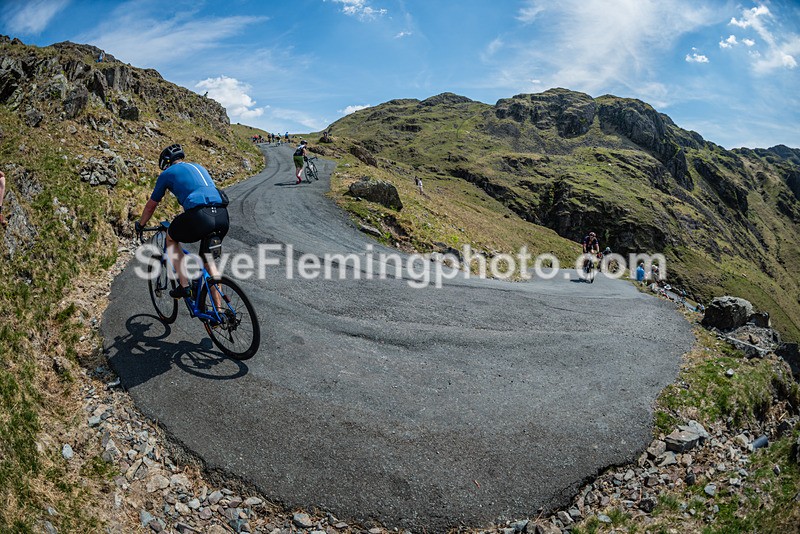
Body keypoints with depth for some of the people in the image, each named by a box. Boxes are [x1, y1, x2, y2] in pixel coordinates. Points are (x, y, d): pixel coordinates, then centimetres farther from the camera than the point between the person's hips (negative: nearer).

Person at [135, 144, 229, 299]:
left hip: (199, 216, -5)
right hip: (223, 216, 5)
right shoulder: (199, 167, 32)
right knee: (208, 258, 26)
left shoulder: (167, 173, 17)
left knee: (171, 238, 26)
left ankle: (184, 286, 15)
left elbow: (151, 206, 27)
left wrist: (140, 226, 44)